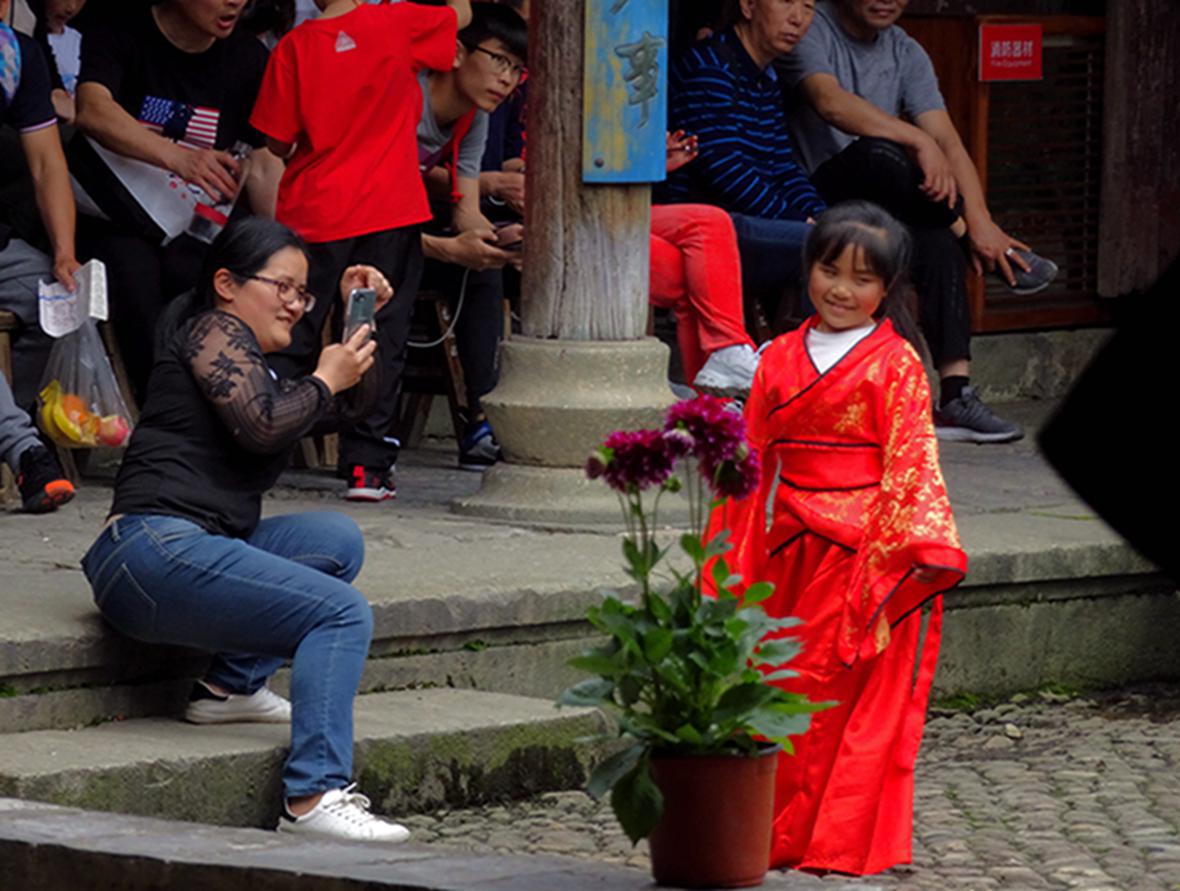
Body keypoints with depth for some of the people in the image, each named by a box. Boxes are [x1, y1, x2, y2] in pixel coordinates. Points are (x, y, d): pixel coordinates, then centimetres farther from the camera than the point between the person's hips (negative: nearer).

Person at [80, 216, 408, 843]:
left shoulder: (248, 362, 30)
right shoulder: (214, 329, 1)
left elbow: (350, 407, 36)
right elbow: (263, 425, -14)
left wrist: (358, 324, 24)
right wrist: (324, 379, 1)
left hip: (193, 549, 10)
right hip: (156, 550, -10)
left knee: (337, 541, 13)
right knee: (343, 613, -18)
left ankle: (231, 685, 3)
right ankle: (312, 798, -30)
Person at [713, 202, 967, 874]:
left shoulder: (895, 365, -2)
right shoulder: (781, 359, 11)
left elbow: (911, 460, -7)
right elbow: (754, 458, 14)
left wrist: (921, 544, -17)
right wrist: (736, 555, 12)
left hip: (865, 553, -5)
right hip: (792, 551, 5)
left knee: (850, 697, -3)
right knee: (784, 686, 5)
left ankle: (843, 841, 3)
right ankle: (785, 832, 13)